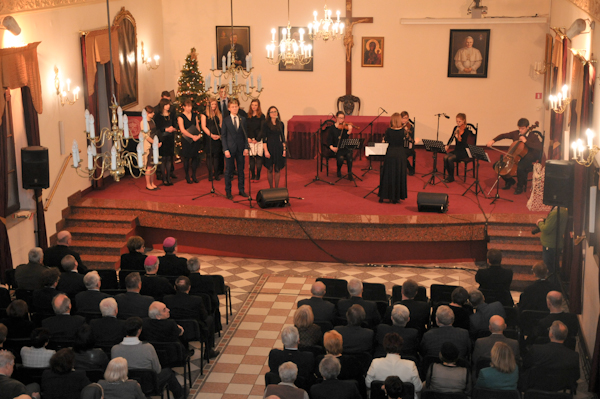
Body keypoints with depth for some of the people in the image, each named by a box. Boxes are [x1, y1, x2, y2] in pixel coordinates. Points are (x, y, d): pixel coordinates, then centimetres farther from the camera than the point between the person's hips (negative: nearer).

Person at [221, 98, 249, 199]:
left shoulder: (243, 120, 7)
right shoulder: (226, 120, 0)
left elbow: (245, 134, 8)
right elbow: (223, 136, -1)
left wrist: (246, 147, -1)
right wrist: (226, 149, -9)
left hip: (240, 149, 2)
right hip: (230, 148, -2)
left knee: (241, 170, 8)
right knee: (229, 171, 3)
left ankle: (241, 190, 19)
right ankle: (228, 191, 11)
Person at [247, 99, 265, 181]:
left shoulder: (261, 116, 0)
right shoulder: (247, 116, 8)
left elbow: (262, 129, -4)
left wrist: (257, 139, -11)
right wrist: (247, 137, -6)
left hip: (259, 140, -2)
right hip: (250, 140, 2)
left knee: (259, 157, 0)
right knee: (251, 158, 1)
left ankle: (258, 176, 7)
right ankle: (252, 175, 10)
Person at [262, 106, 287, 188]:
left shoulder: (281, 124, 7)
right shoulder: (266, 124, -4)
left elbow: (283, 138, 11)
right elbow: (264, 138, -7)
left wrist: (284, 149, 4)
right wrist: (266, 150, -15)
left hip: (278, 147, 3)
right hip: (269, 147, -3)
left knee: (277, 169, 5)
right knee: (270, 170, 2)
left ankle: (277, 188, 12)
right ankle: (271, 188, 11)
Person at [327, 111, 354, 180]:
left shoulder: (345, 127, 6)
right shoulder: (332, 128, 4)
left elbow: (345, 139, -9)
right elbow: (329, 140, 0)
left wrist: (349, 131, -27)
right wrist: (331, 147, -19)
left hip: (346, 148, 1)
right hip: (336, 148, -1)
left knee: (349, 154, -32)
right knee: (340, 158, -30)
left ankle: (350, 174, -22)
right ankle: (339, 170, 4)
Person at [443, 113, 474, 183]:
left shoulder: (466, 130, -14)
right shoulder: (456, 128, 7)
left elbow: (464, 143, -24)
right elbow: (451, 138, 15)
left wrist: (459, 138, -43)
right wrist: (447, 145, -2)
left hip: (464, 151, -6)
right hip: (456, 150, 6)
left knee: (450, 158, -27)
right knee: (445, 157, -21)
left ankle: (451, 177, -10)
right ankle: (448, 175, -9)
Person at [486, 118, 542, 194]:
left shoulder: (533, 136, -9)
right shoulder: (515, 133, 5)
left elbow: (540, 147, -23)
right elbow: (504, 135, 13)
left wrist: (526, 141, -26)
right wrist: (493, 140, -3)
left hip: (527, 159, -5)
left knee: (520, 167, -40)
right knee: (496, 165, -8)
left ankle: (520, 186, -9)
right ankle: (509, 181, 17)